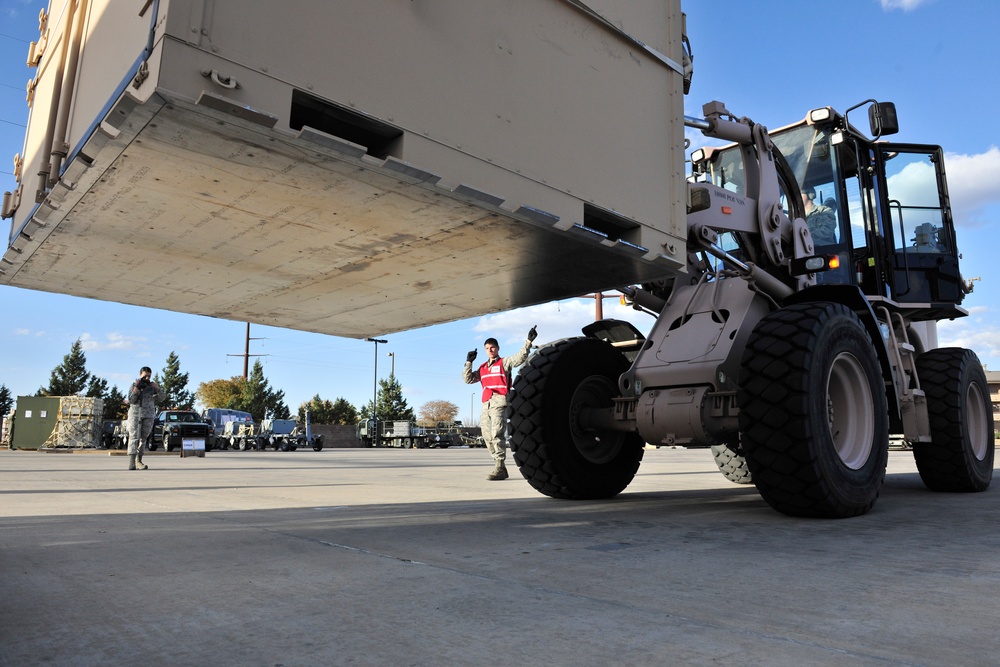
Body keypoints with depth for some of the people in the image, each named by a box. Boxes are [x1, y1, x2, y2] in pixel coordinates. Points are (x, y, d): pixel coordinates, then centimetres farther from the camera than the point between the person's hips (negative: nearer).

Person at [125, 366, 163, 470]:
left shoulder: (152, 386, 9)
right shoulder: (134, 385, 5)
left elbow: (161, 399, 3)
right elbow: (131, 400, -4)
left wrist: (157, 389, -13)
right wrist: (136, 388, -15)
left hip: (148, 416, 2)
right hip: (135, 414, -2)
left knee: (143, 439, 6)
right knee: (134, 437, -12)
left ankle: (138, 461, 13)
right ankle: (131, 462, -20)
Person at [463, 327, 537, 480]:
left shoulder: (505, 362, 7)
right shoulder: (482, 368, 24)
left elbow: (520, 357, -8)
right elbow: (468, 379, 19)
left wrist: (529, 341, -20)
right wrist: (469, 362, 10)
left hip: (500, 402, -7)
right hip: (486, 404, 7)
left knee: (496, 434, -19)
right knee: (488, 437, 7)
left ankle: (499, 468, -21)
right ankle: (500, 467, 16)